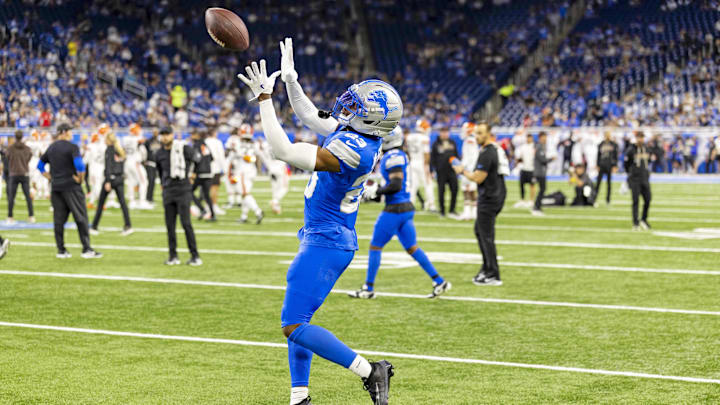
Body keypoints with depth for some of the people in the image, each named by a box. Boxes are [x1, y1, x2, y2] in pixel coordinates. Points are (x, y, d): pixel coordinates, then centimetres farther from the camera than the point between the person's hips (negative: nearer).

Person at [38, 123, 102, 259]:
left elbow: (40, 165, 19)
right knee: (81, 218, -2)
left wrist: (50, 178, 17)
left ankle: (61, 250, 9)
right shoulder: (72, 147, -10)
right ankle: (86, 249, -4)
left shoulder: (51, 148, 12)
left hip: (55, 187, 6)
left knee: (59, 219, 8)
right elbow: (80, 165, -23)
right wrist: (80, 179, -9)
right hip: (71, 187, -6)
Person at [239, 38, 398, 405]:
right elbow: (310, 117, 18)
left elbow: (285, 151, -27)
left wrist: (264, 98, -22)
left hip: (326, 244, -10)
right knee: (297, 320, 16)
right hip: (323, 240, 10)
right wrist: (289, 78, 12)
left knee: (294, 326, -10)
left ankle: (369, 371, -8)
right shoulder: (355, 134, 2)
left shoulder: (354, 150, -27)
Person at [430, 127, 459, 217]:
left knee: (454, 190, -3)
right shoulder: (436, 144, 2)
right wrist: (431, 170, -3)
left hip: (452, 171, 3)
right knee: (441, 191, 2)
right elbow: (432, 158, 2)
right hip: (441, 172, -3)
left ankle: (452, 211, 7)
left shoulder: (452, 143, 12)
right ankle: (442, 211, 13)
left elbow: (456, 156, 19)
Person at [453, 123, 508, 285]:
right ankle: (487, 268, 25)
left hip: (489, 198, -10)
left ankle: (493, 275, -4)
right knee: (479, 230, 21)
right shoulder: (497, 149, 14)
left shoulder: (486, 153, -18)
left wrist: (463, 171, -4)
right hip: (498, 194, 11)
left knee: (486, 236, -6)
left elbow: (478, 178, -19)